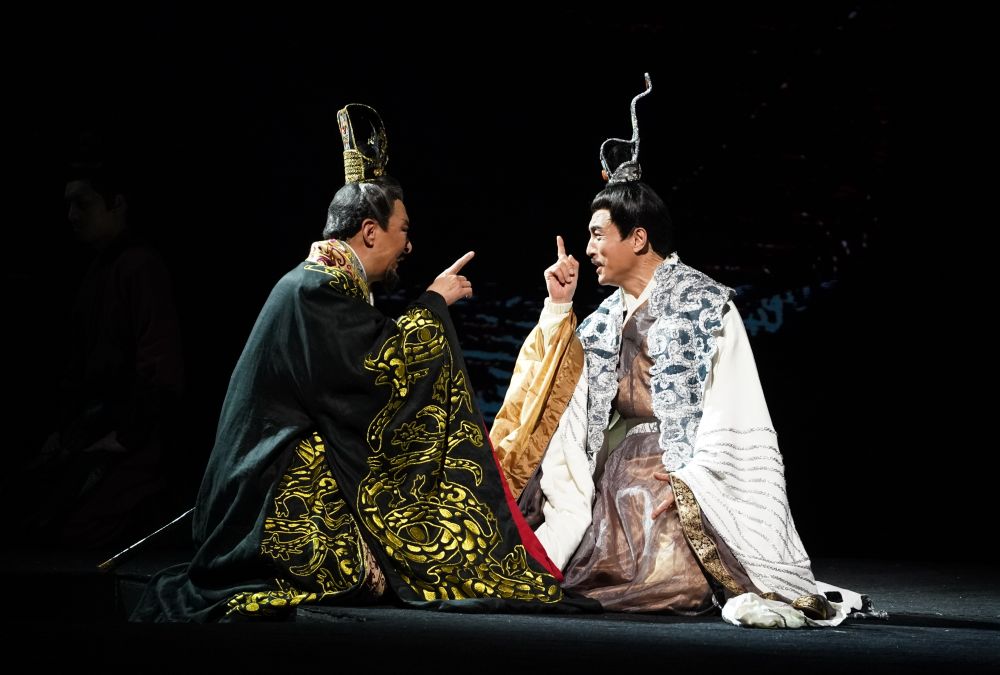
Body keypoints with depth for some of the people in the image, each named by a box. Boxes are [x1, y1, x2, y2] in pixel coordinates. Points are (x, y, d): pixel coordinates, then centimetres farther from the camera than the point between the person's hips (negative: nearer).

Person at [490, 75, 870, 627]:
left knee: (670, 585, -25)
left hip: (678, 463, -7)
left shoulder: (703, 302, -5)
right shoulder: (610, 314, 19)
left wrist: (687, 482, -20)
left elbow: (730, 411, -12)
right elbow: (562, 386, 17)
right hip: (615, 466, 7)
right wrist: (558, 306, 11)